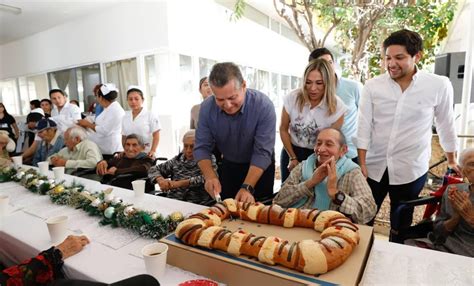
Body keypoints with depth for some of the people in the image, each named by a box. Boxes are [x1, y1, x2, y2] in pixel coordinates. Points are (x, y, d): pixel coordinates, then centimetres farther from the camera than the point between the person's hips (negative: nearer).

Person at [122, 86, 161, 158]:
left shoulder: (150, 116, -4)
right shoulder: (125, 117, 10)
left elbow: (156, 136, -6)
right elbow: (124, 137, 15)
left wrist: (153, 151, -16)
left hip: (146, 154, -3)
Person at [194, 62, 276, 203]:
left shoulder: (263, 105, -29)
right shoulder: (207, 107, -20)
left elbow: (262, 152, -30)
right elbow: (202, 148, -16)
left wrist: (247, 187, -40)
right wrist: (210, 176, -33)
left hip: (260, 167, -2)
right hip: (228, 165, 3)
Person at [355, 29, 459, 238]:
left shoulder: (439, 85, -6)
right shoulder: (372, 86, -4)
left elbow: (445, 125, 5)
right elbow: (363, 126, -4)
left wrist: (451, 161, 15)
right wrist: (361, 163, -6)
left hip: (411, 169, -1)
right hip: (374, 166, 1)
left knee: (401, 223, 15)